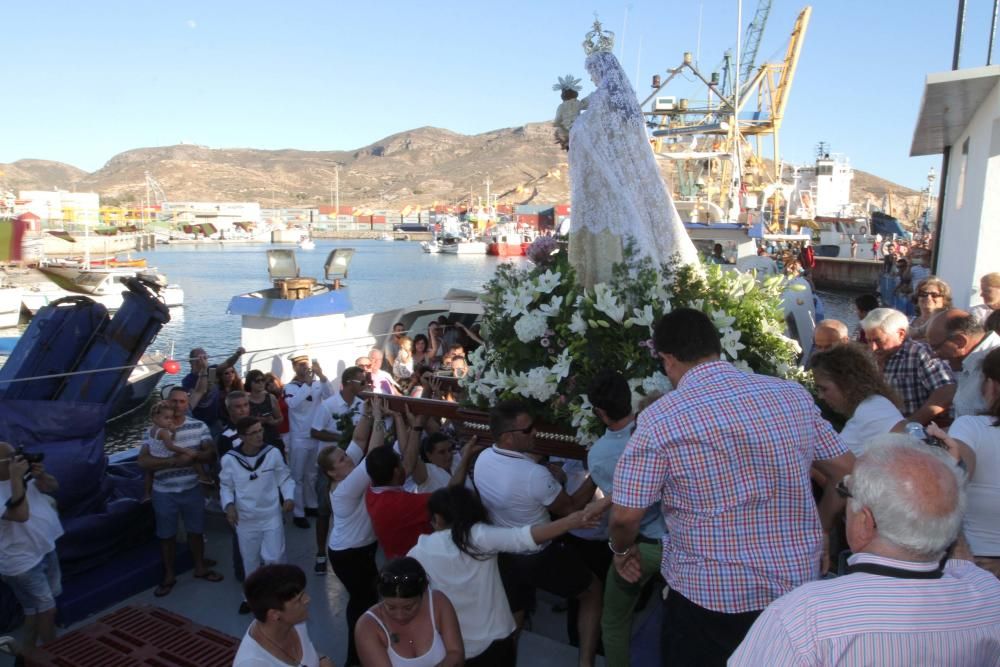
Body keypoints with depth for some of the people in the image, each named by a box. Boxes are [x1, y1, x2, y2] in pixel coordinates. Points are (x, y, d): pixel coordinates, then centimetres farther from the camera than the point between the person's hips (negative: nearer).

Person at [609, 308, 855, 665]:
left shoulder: (660, 418, -16)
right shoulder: (792, 394, -2)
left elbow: (625, 516, -13)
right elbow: (846, 472, 8)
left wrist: (622, 550, 9)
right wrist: (820, 530, 22)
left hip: (709, 595, -4)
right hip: (797, 584, 5)